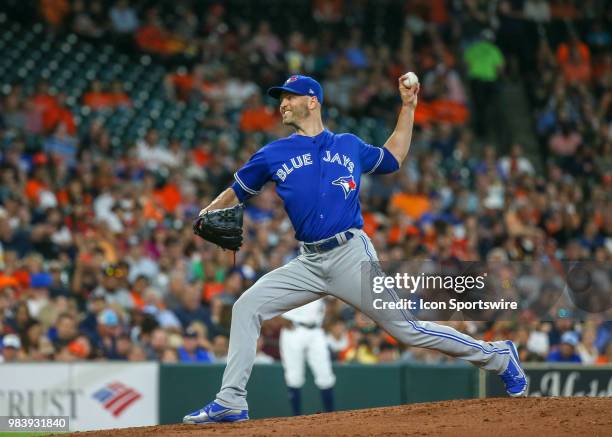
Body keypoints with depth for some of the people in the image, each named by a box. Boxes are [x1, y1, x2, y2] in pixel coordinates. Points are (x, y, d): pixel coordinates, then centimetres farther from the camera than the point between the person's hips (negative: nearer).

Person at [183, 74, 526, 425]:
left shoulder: (349, 146, 9)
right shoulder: (273, 155, 9)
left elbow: (393, 159, 26)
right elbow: (237, 192, 15)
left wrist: (408, 107, 21)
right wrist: (208, 214, -4)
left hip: (352, 256, -3)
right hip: (309, 263, 3)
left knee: (408, 328, -4)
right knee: (247, 306, -11)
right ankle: (231, 402, -9)